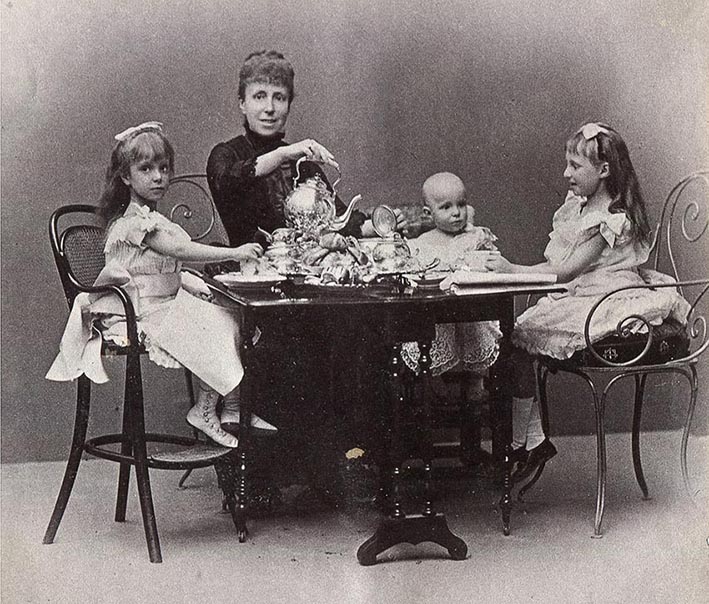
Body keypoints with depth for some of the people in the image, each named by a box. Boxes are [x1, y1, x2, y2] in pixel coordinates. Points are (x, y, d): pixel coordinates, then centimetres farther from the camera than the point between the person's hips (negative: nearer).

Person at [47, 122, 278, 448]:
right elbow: (180, 250, -26)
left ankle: (233, 407, 3)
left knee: (232, 320, 2)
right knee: (216, 331, -17)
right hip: (144, 312, -10)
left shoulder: (152, 218, 16)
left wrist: (193, 285, 5)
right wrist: (234, 252, -27)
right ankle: (204, 412, -4)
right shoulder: (134, 221, -17)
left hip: (168, 301, 10)